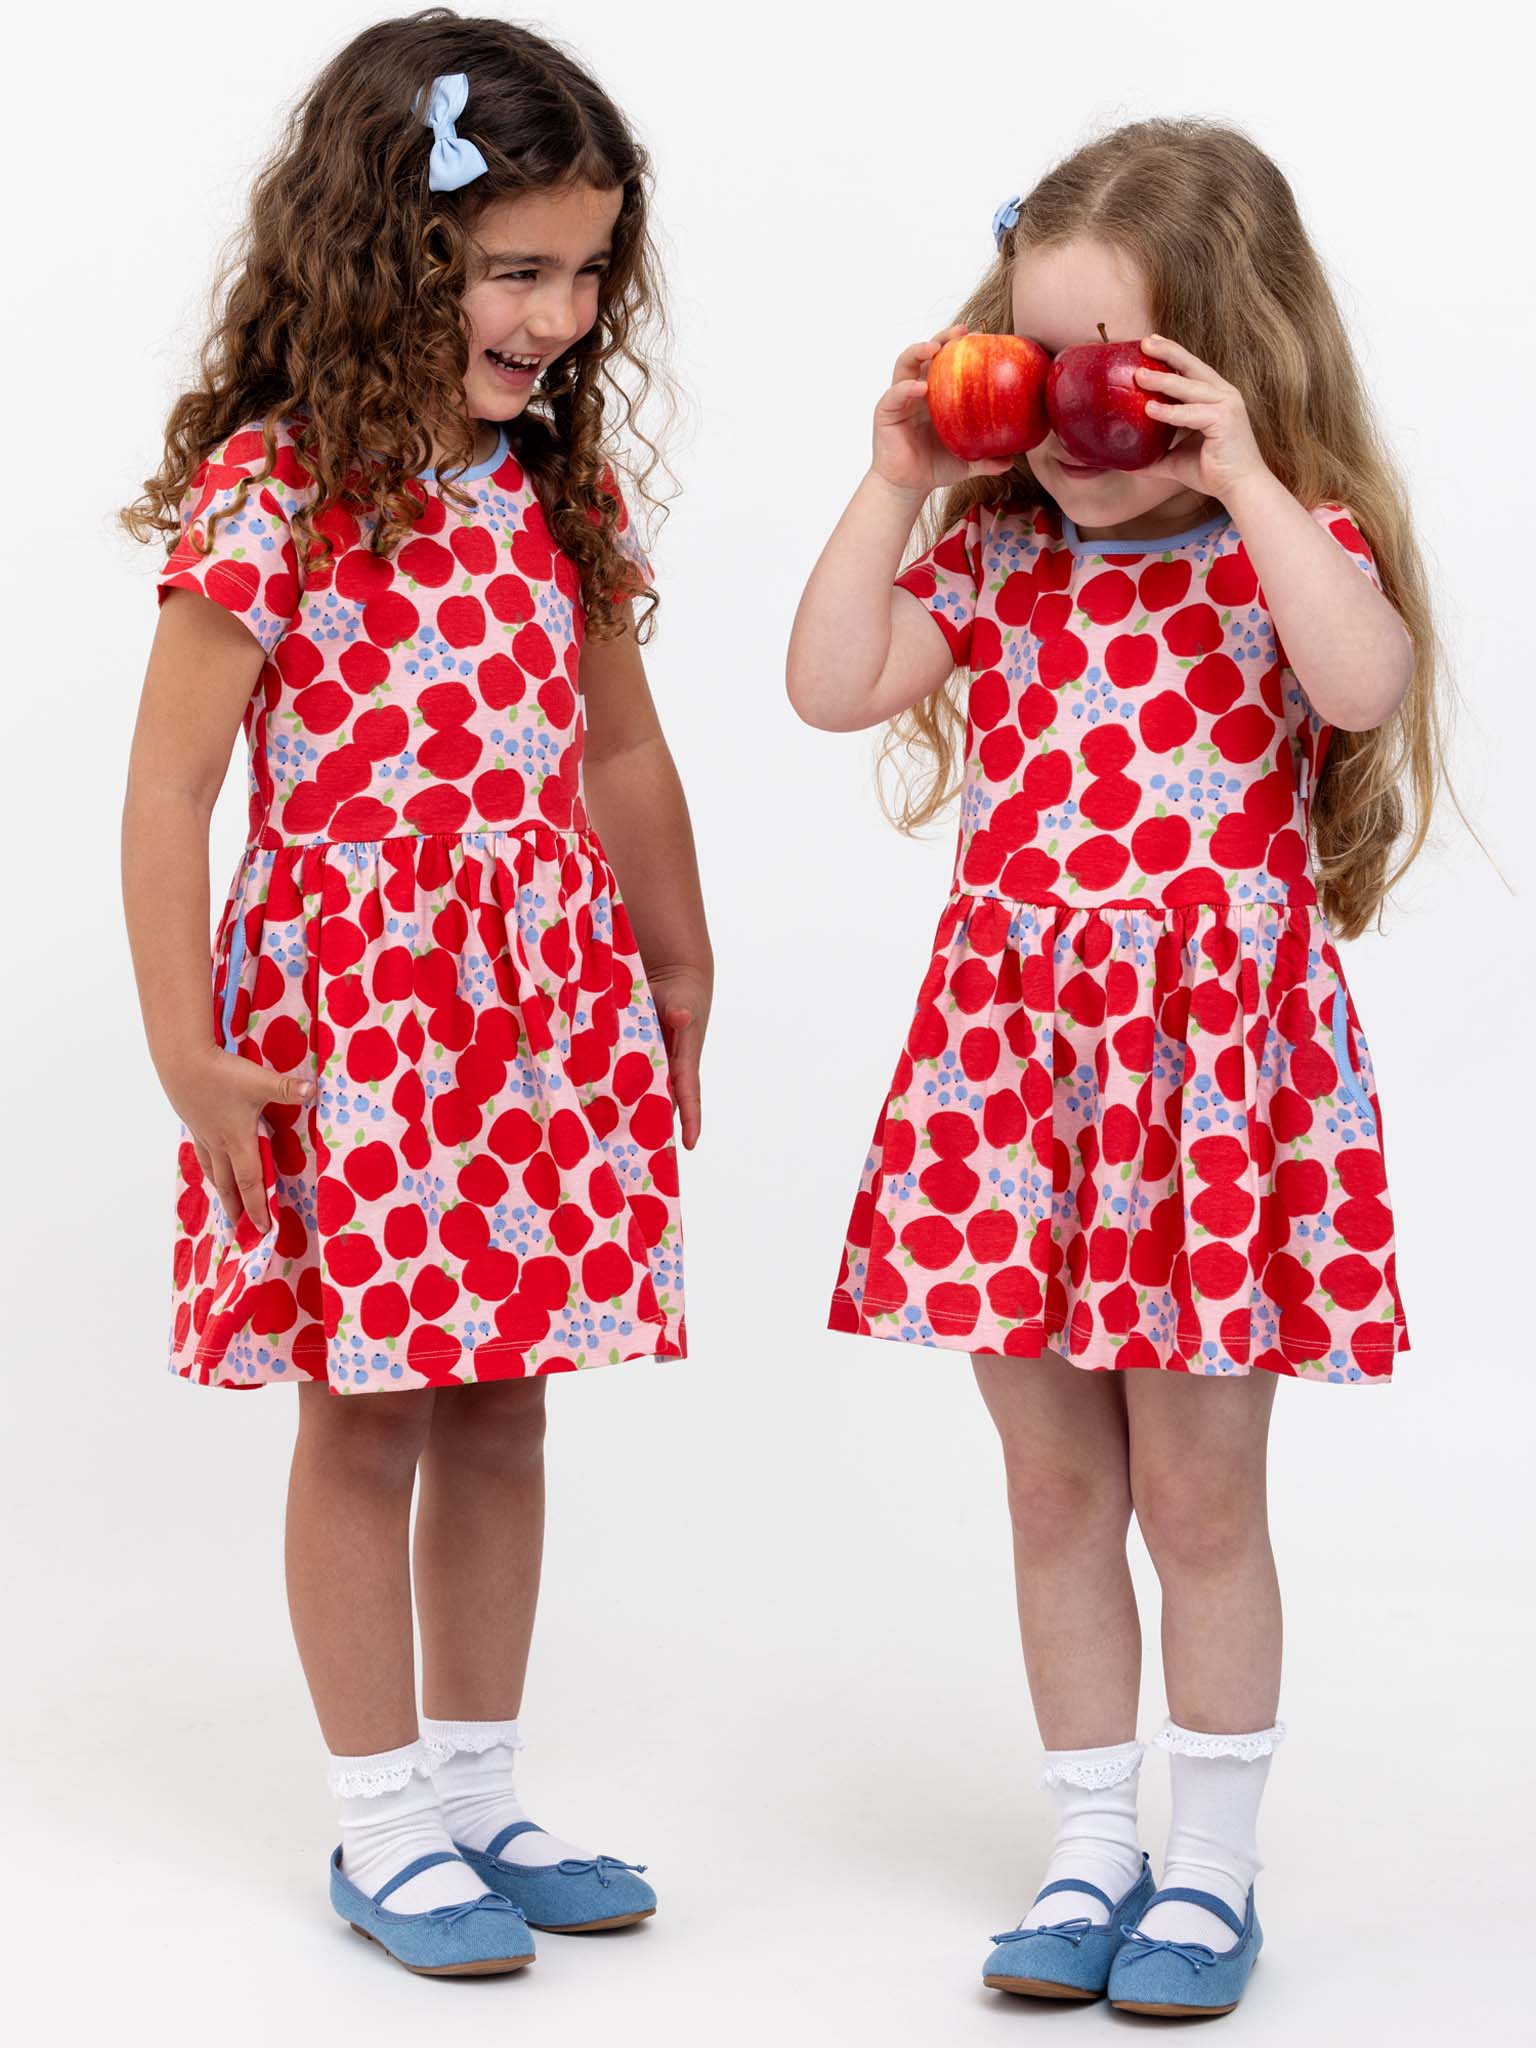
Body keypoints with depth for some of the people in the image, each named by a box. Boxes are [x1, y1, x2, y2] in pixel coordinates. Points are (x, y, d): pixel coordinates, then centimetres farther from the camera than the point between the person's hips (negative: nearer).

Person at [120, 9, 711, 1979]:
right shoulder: (271, 491, -11)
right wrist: (188, 1058, -14)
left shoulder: (555, 488, 7)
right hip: (348, 1006, -5)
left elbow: (620, 752, 17)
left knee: (501, 1415, 12)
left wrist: (676, 976, 21)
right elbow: (168, 790, -11)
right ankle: (384, 1831, 15)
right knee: (365, 1425, 4)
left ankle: (478, 1795, 25)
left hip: (546, 1003, 6)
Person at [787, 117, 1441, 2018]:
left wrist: (1244, 482, -27)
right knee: (1055, 1488, 12)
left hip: (1216, 1059, -4)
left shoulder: (1291, 542, -6)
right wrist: (895, 481, -5)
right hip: (1015, 1058, 4)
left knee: (1198, 1496, 6)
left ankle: (1210, 1867, 21)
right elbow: (835, 689, -2)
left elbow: (1365, 683, -26)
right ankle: (1090, 1849, 25)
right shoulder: (999, 548, 6)